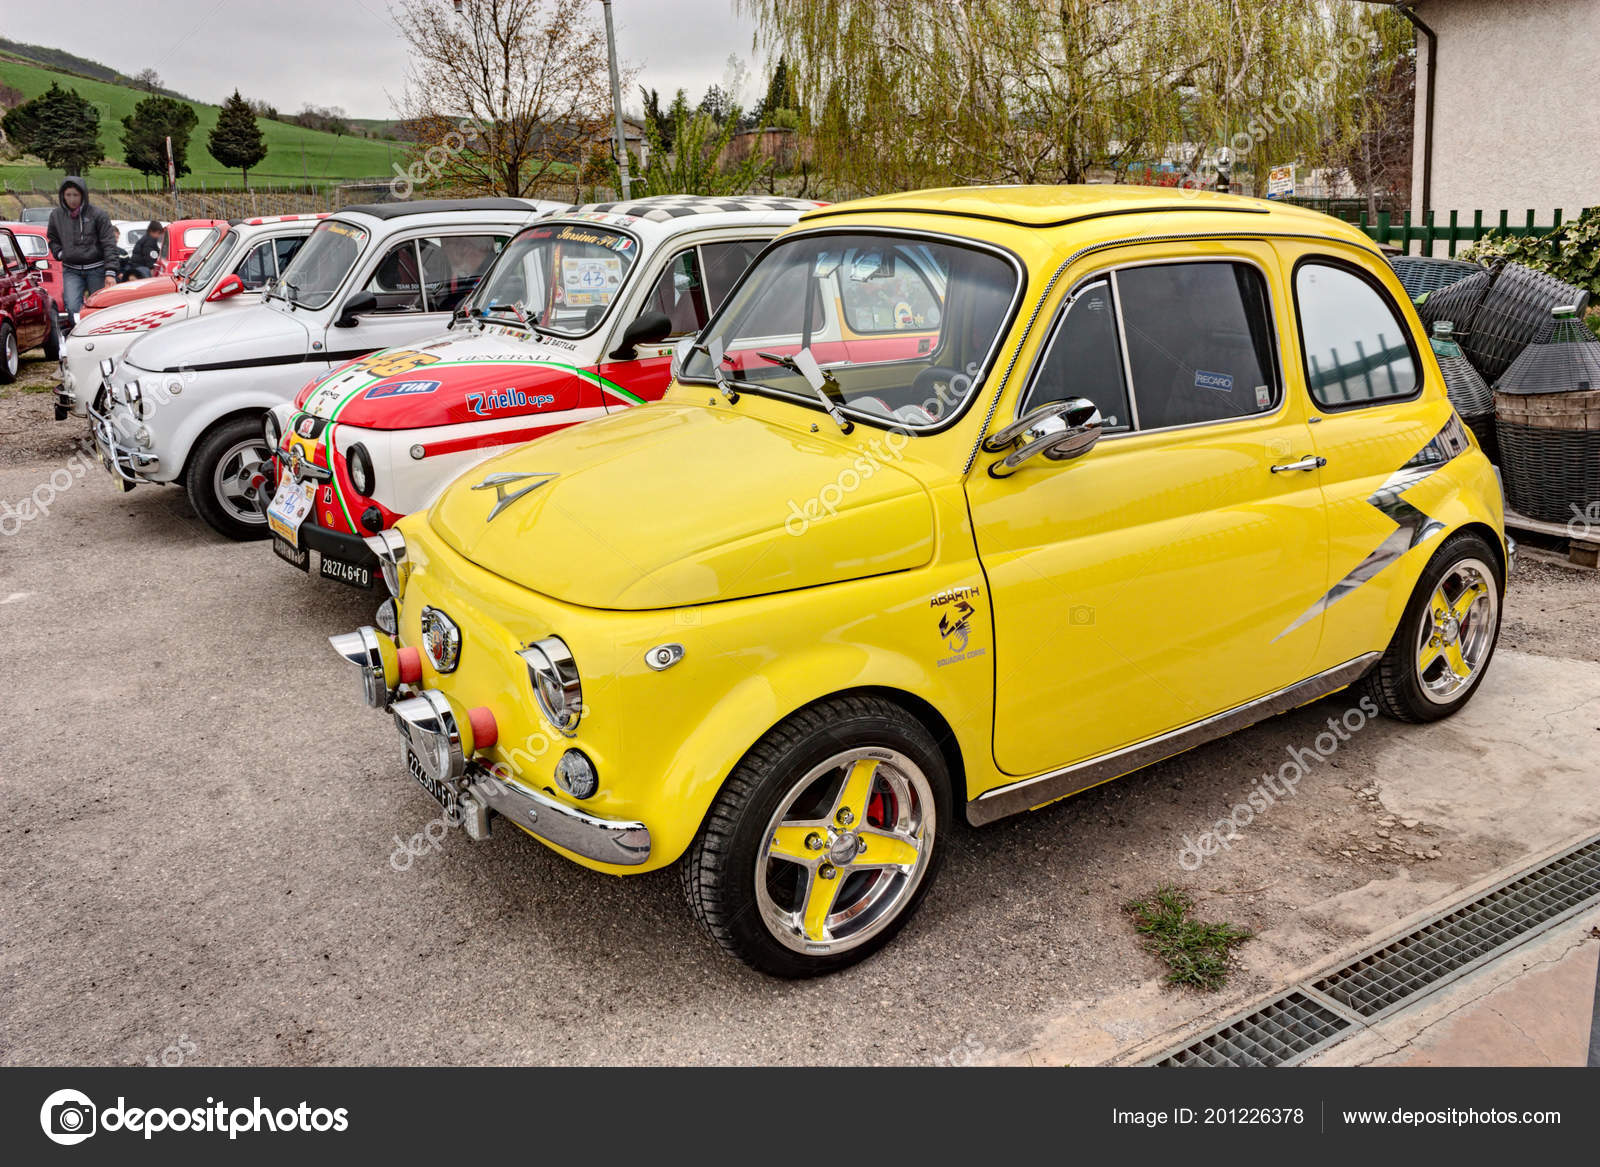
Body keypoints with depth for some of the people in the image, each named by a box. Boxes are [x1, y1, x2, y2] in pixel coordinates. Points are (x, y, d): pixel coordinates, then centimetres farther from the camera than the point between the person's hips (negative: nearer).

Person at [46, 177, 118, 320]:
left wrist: (110, 273, -13)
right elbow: (52, 239, 23)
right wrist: (60, 253, 3)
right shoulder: (56, 215, 5)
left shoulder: (97, 214, -6)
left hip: (96, 270, -2)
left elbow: (109, 245, -7)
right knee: (73, 308, -13)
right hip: (71, 271, 2)